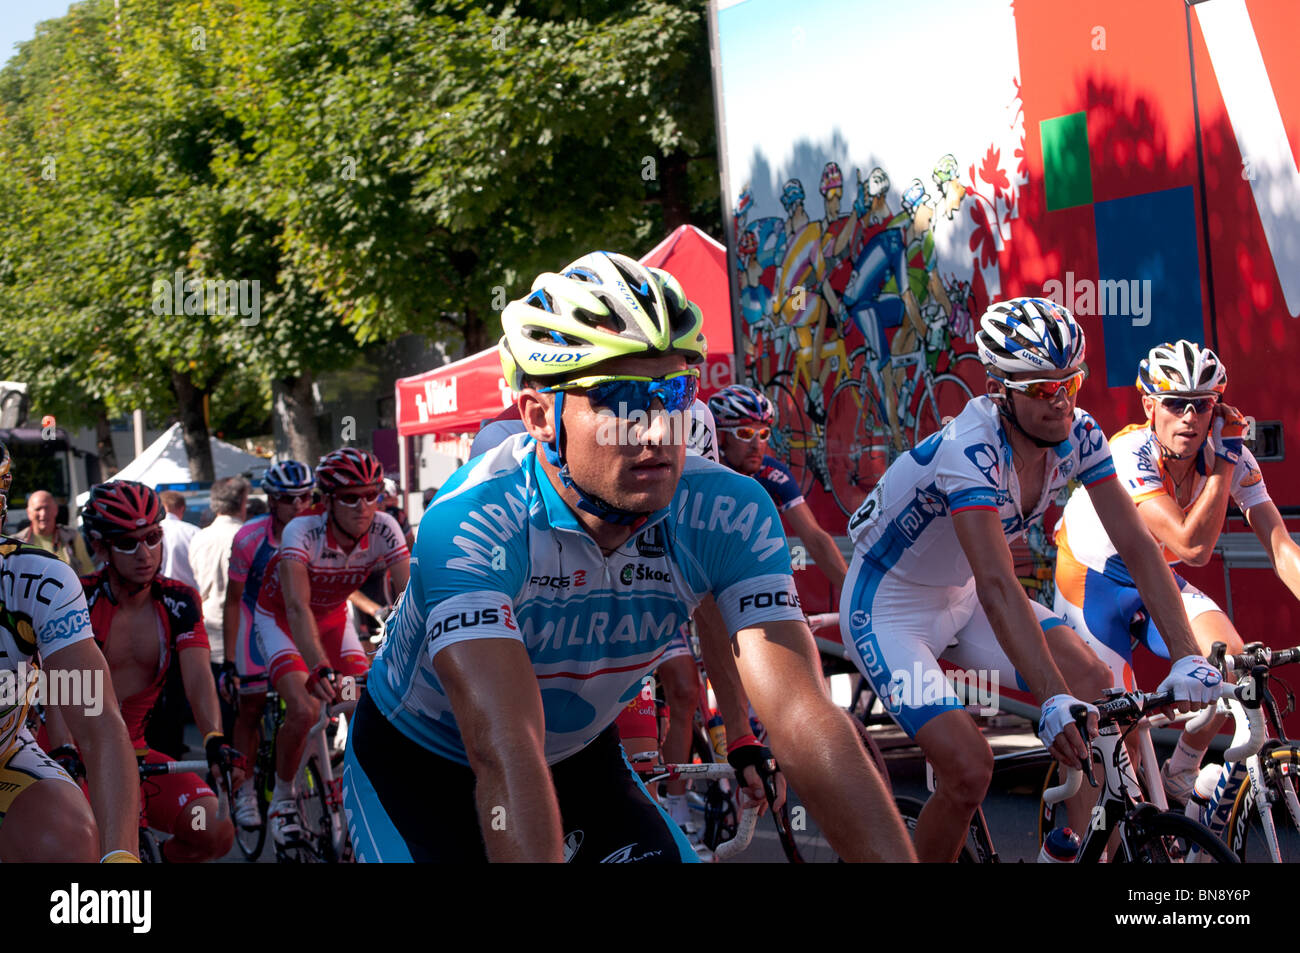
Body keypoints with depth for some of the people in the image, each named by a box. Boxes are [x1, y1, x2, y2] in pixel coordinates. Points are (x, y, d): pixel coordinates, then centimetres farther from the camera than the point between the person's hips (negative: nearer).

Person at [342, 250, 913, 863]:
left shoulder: (730, 516, -22)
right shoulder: (473, 523, -35)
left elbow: (803, 720, -30)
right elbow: (504, 752, -45)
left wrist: (897, 858, -42)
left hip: (577, 754, 4)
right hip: (418, 764, -4)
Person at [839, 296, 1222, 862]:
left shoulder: (1077, 435, -14)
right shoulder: (970, 451, -34)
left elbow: (1136, 545, -16)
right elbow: (998, 587, -44)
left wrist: (1186, 657, -28)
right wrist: (1053, 701, -52)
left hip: (961, 600, 7)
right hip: (888, 609, -7)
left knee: (1093, 684, -13)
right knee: (969, 770, -20)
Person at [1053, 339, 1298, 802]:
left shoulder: (1231, 457, -17)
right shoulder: (1129, 455, -32)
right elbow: (1194, 547, -39)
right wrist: (1222, 465, -35)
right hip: (1092, 579, -4)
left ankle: (1178, 780, 4)